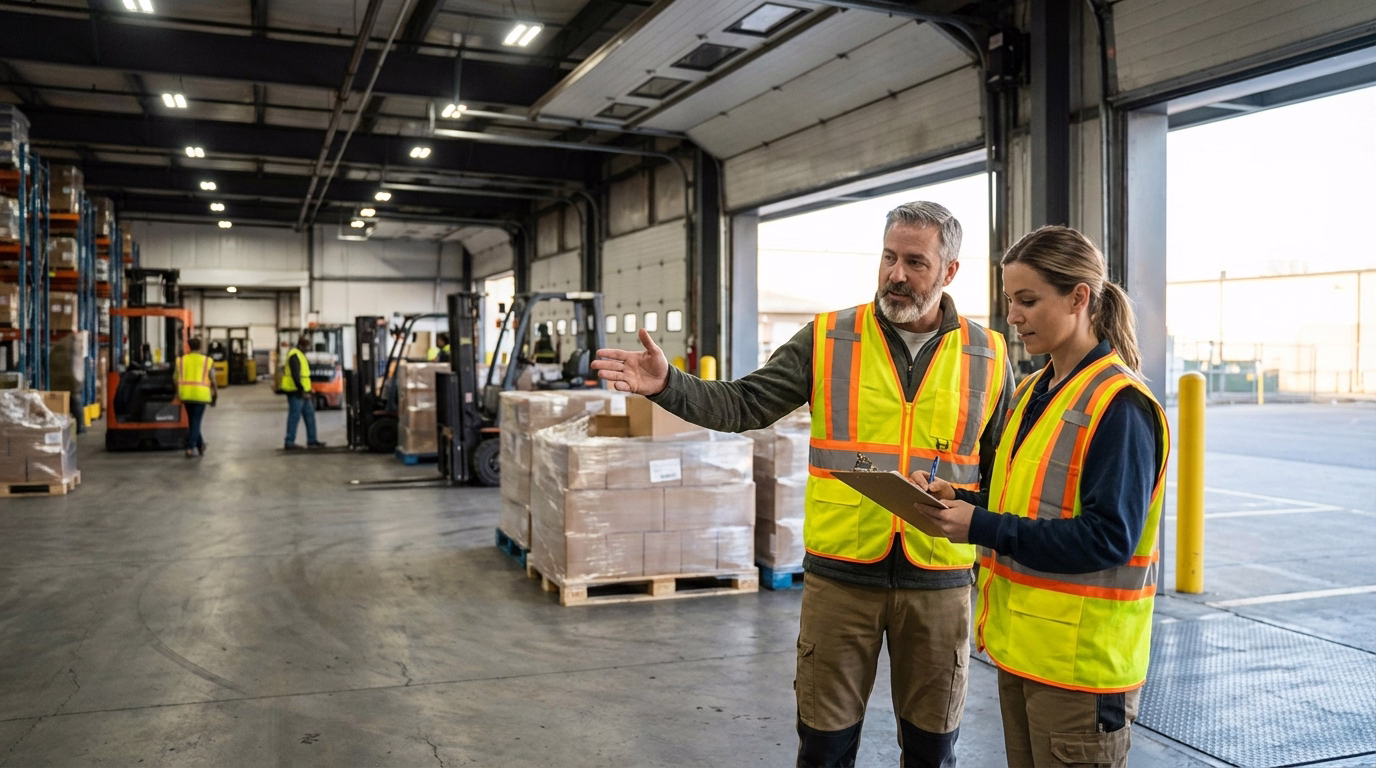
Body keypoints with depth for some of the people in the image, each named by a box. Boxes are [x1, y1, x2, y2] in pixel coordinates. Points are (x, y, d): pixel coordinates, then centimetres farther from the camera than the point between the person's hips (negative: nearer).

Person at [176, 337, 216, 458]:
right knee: (196, 422, -1)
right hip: (201, 394, -3)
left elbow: (176, 379, 5)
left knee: (192, 421, 18)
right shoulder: (207, 361, 0)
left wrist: (178, 394, 17)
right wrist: (214, 395, 13)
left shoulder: (181, 360, 7)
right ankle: (190, 448, -11)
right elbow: (212, 380, 0)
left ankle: (200, 445, 28)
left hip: (186, 395, 3)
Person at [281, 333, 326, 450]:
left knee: (310, 415, 12)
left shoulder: (301, 355, 18)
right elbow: (295, 375, -23)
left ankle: (312, 440, 17)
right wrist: (302, 391, -25)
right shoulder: (294, 355, -15)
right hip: (295, 392, -10)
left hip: (302, 392, 10)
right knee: (294, 416, -6)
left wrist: (308, 390, 23)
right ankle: (289, 443, 0)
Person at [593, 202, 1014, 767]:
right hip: (840, 576, 0)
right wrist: (668, 385, -20)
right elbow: (745, 405, -4)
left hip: (939, 583, 1)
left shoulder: (989, 358, 3)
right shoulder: (827, 339, 0)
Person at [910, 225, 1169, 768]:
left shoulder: (1120, 406, -17)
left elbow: (1109, 537, -22)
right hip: (1021, 642, 8)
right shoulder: (1034, 392, 10)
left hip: (1080, 657, -8)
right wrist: (959, 500, -2)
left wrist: (983, 528, -24)